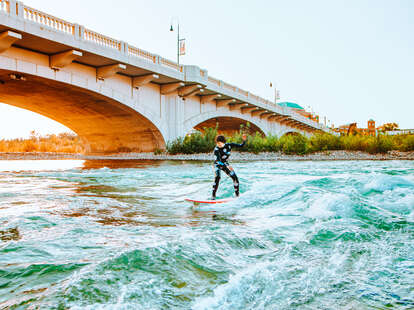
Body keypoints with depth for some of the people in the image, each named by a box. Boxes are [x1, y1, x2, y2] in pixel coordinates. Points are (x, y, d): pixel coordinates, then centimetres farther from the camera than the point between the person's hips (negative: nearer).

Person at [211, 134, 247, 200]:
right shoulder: (216, 149, -27)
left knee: (235, 178, -6)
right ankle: (213, 196, -28)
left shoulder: (229, 145, -15)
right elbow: (218, 160, -38)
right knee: (217, 177, -30)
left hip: (225, 164, 4)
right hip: (218, 165, -4)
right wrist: (227, 166, -48)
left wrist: (244, 140, -28)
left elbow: (241, 146, -9)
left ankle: (237, 195, 11)